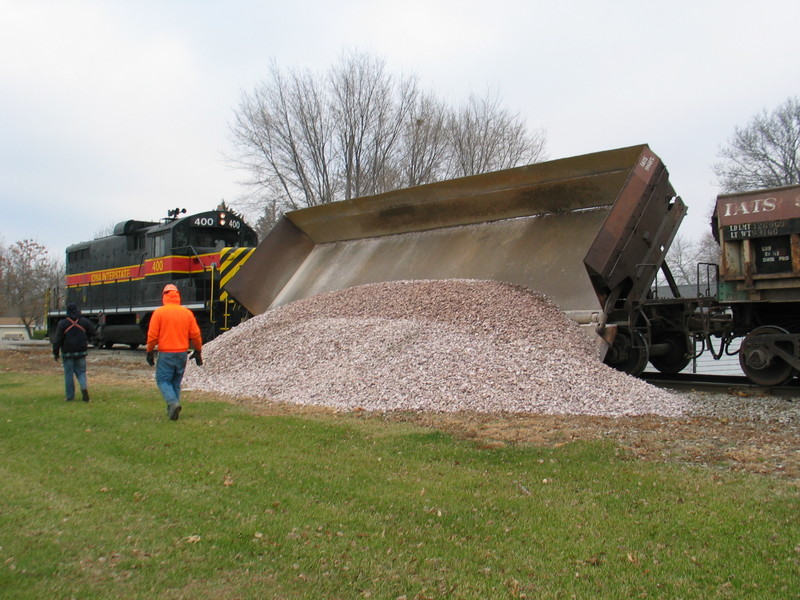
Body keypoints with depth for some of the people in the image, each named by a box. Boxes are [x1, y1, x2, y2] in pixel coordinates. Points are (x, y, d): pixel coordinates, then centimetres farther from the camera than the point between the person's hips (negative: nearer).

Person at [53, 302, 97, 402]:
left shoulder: (62, 323, -5)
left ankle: (70, 396, 8)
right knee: (81, 372, 11)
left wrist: (55, 353, 2)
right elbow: (93, 332, 7)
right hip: (81, 352, 2)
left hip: (67, 353, -2)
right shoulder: (84, 321, 1)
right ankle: (84, 387, -17)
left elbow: (58, 339, -5)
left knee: (69, 374, 5)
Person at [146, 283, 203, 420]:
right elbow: (196, 335, 5)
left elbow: (152, 335, -7)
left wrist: (150, 352, 3)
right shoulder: (187, 313, 4)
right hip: (182, 353, 4)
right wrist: (198, 351, 15)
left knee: (163, 380, 4)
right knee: (176, 382, 15)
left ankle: (173, 402, -17)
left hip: (166, 354, -4)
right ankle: (172, 409, 17)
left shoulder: (159, 312, -6)